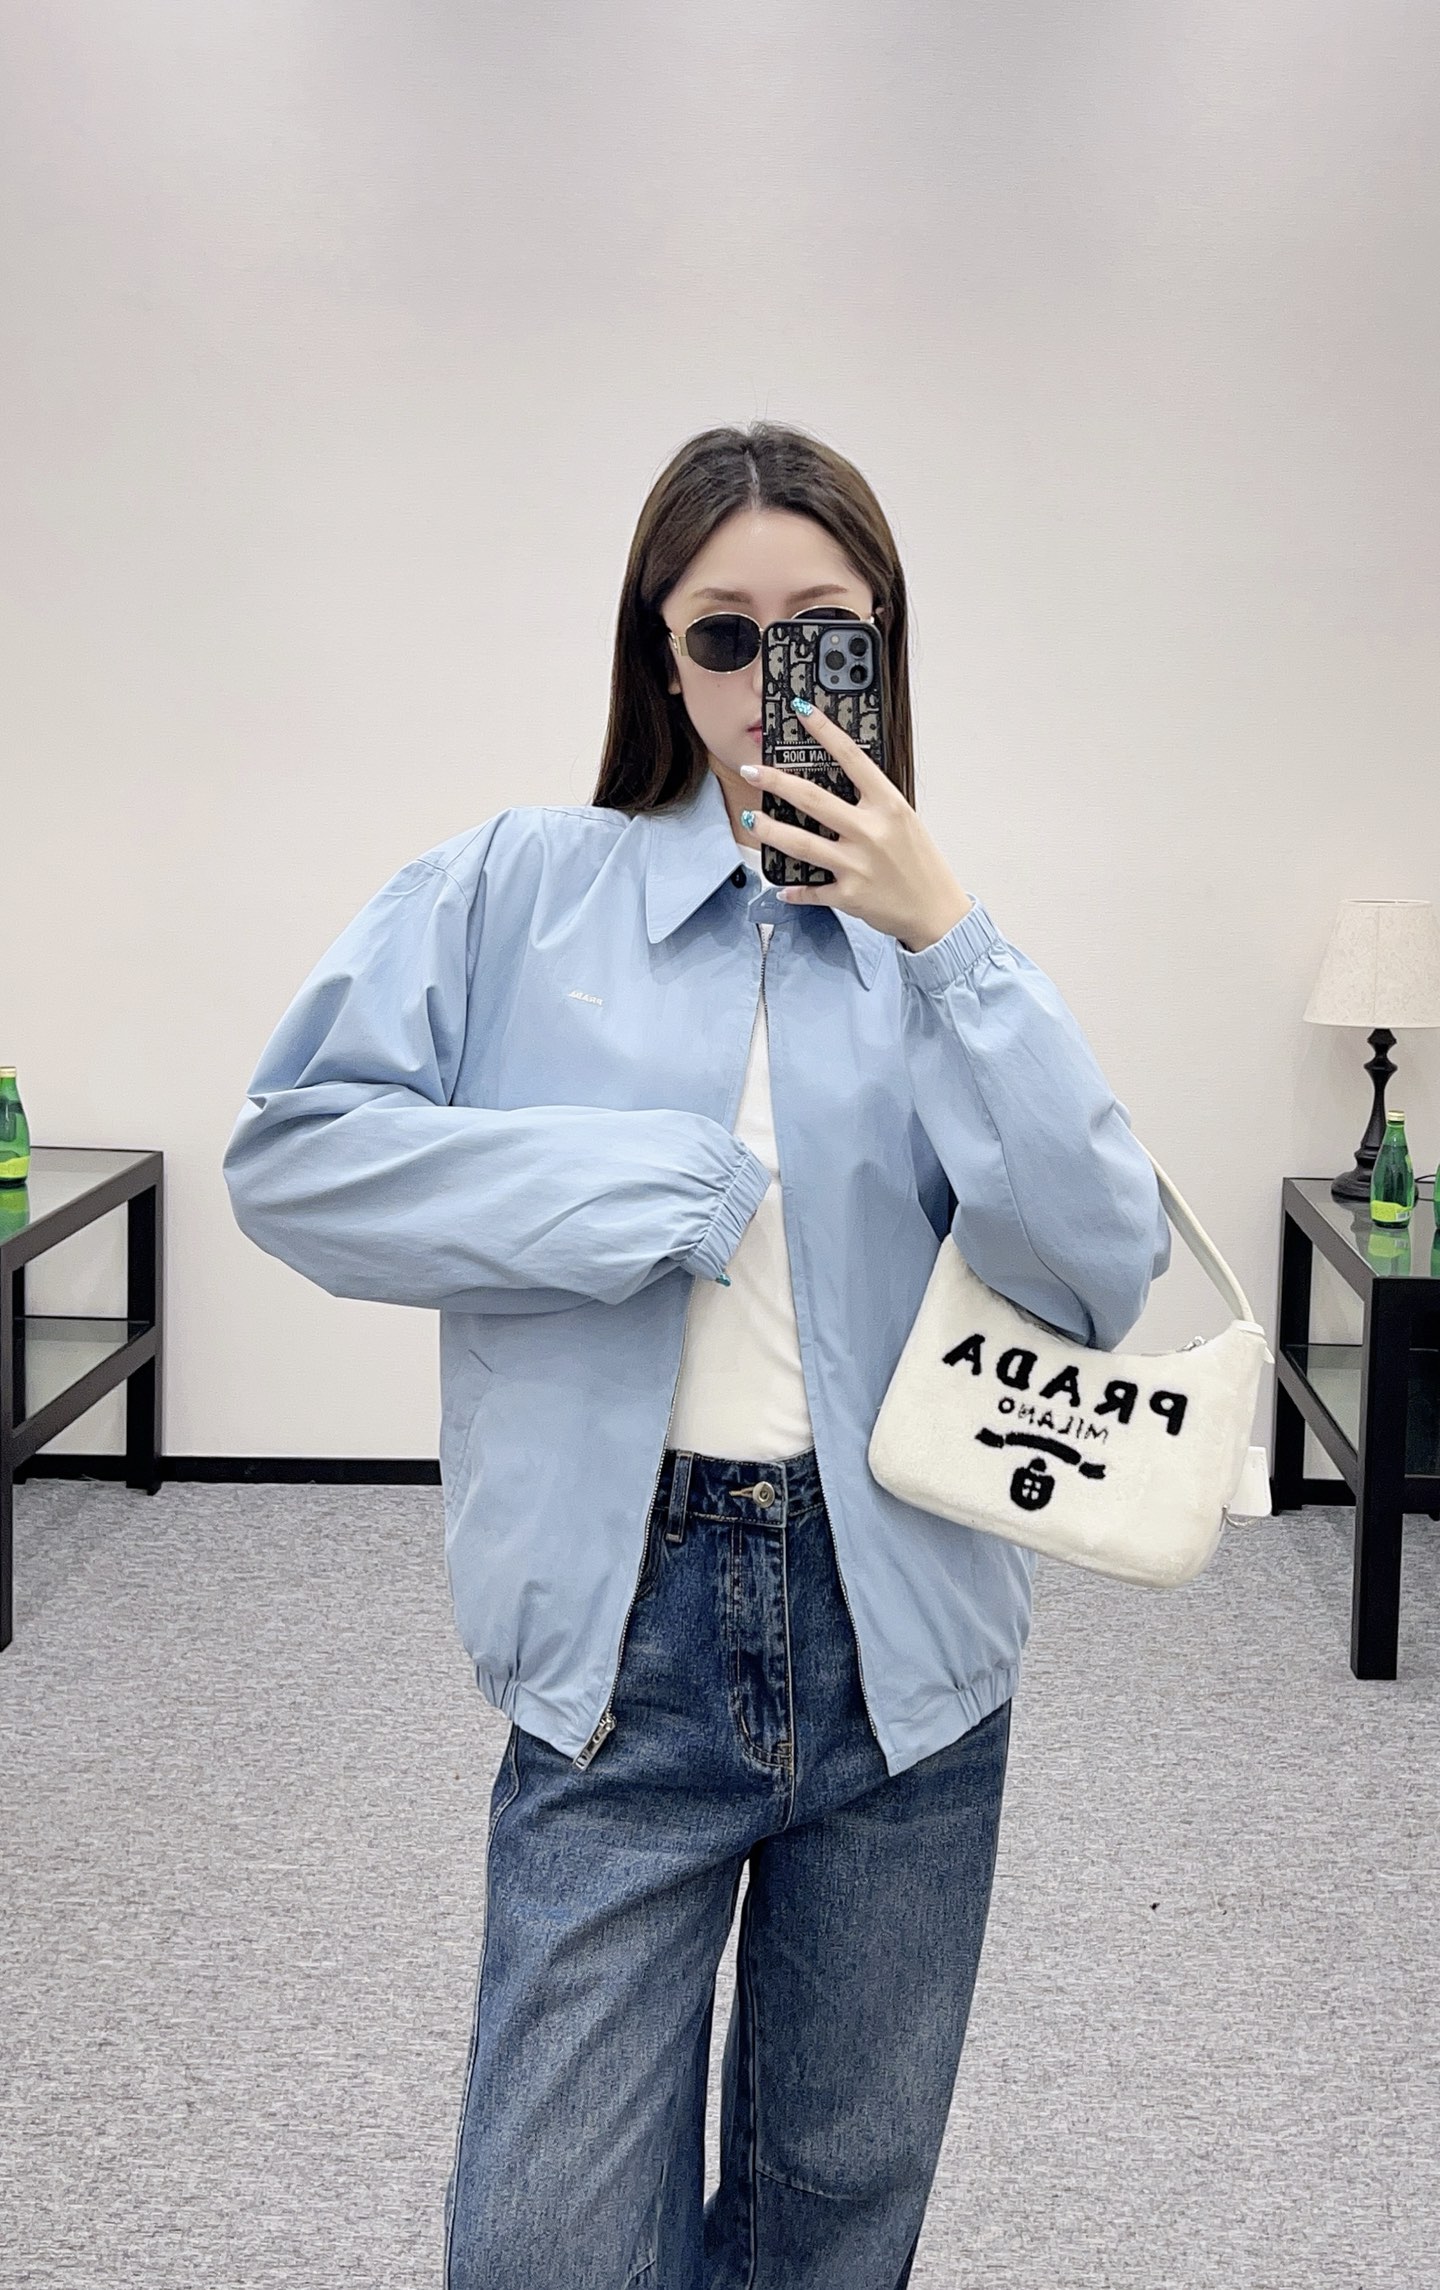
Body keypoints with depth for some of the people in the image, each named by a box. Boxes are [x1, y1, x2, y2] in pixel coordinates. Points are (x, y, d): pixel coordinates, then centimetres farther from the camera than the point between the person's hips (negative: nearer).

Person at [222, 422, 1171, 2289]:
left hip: (901, 1631, 3)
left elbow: (1103, 1278, -7)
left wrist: (943, 945, -14)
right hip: (626, 1634, -2)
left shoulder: (945, 943, 6)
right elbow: (293, 1154, -10)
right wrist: (653, 1190, -13)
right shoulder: (521, 889, 0)